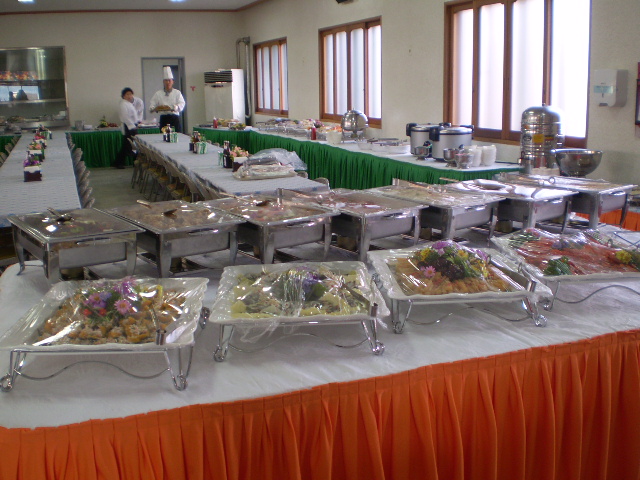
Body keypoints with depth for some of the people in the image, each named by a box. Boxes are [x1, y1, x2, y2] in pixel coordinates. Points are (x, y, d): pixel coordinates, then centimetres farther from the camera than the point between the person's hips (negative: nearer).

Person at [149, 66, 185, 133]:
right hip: (163, 119, 1)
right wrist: (156, 108, -20)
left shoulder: (177, 93, 7)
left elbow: (181, 105, -8)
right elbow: (151, 107, 5)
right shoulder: (158, 94, 10)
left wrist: (171, 108, -26)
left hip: (175, 119, -1)